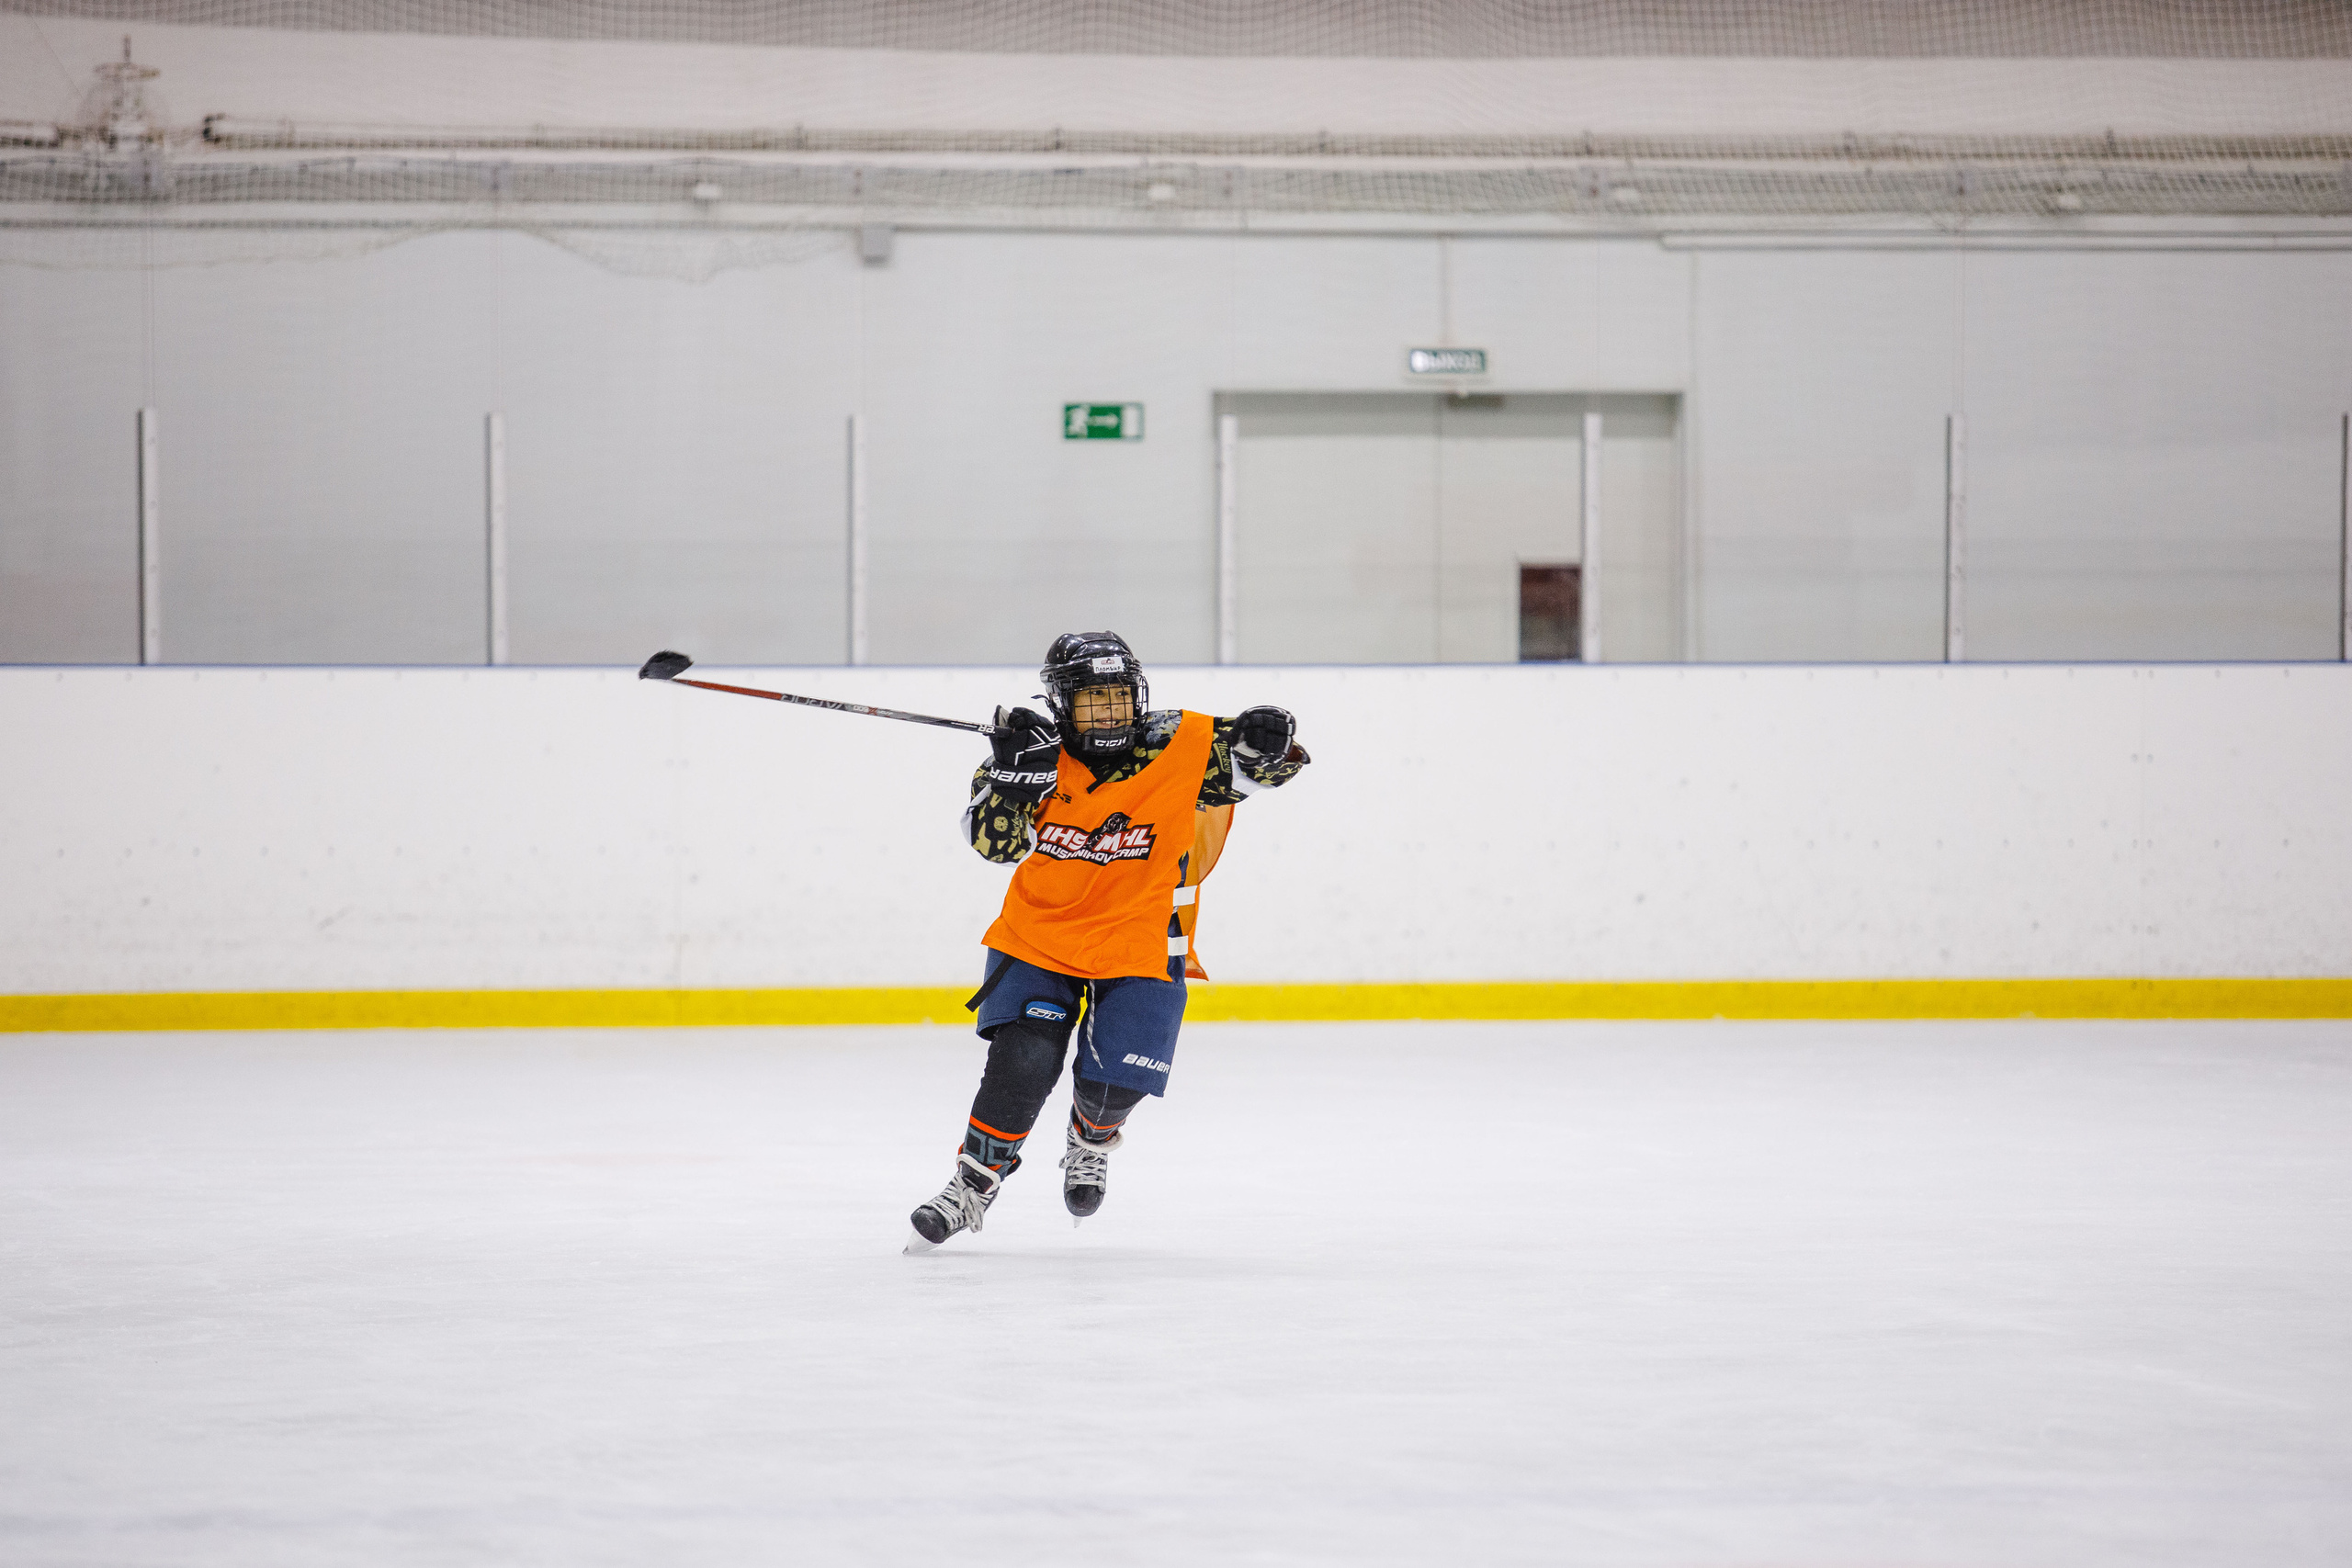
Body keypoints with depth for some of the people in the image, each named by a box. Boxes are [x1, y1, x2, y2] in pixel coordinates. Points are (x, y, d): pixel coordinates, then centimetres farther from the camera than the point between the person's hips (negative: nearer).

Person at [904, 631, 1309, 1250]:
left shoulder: (1181, 747, -12)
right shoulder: (1039, 755, -9)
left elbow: (1275, 759, -2)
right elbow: (994, 842, -18)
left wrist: (1269, 741, -26)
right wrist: (1014, 770, -33)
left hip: (1139, 941, 0)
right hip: (1039, 934, 0)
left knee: (1114, 1082, -8)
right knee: (1022, 1064, -15)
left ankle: (1091, 1141, 30)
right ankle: (974, 1183, 4)